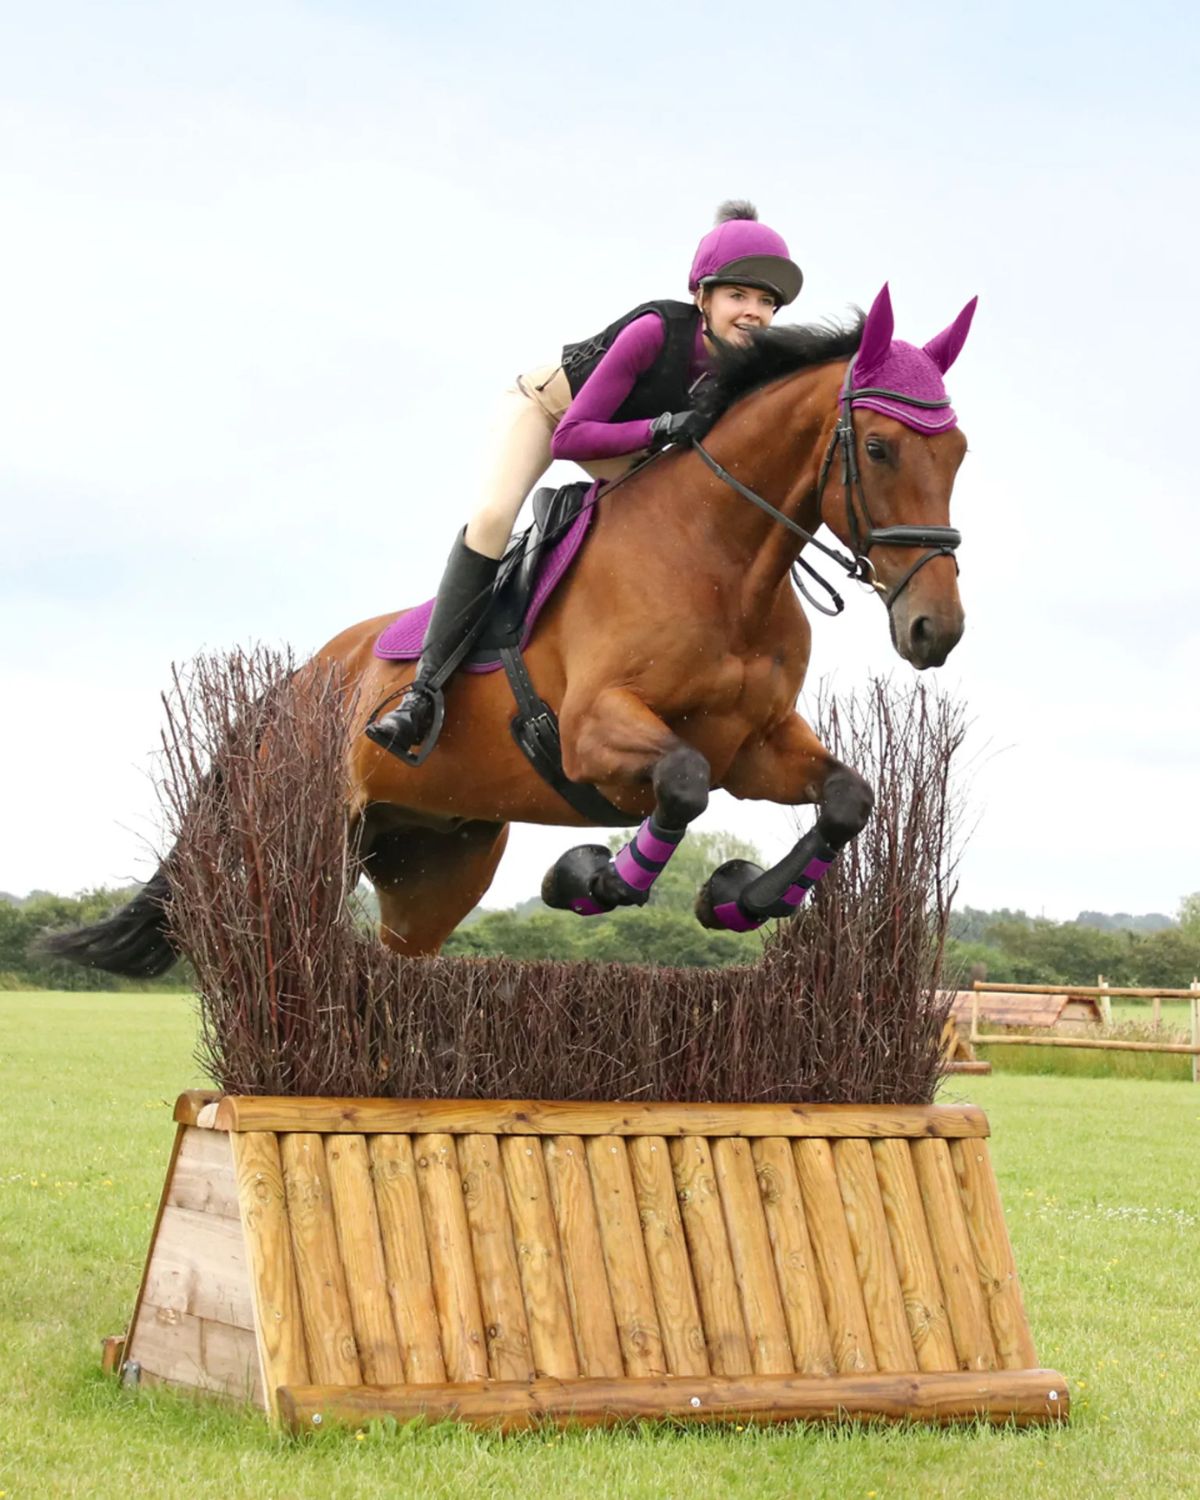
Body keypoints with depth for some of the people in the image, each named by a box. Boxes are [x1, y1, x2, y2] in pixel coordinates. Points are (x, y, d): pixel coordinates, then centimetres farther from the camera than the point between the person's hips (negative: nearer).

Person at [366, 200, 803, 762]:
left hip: (626, 438, 6)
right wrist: (660, 428, -50)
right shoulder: (655, 331, -39)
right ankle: (426, 690, -27)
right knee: (493, 517, -26)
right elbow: (569, 437, -39)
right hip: (548, 403, -6)